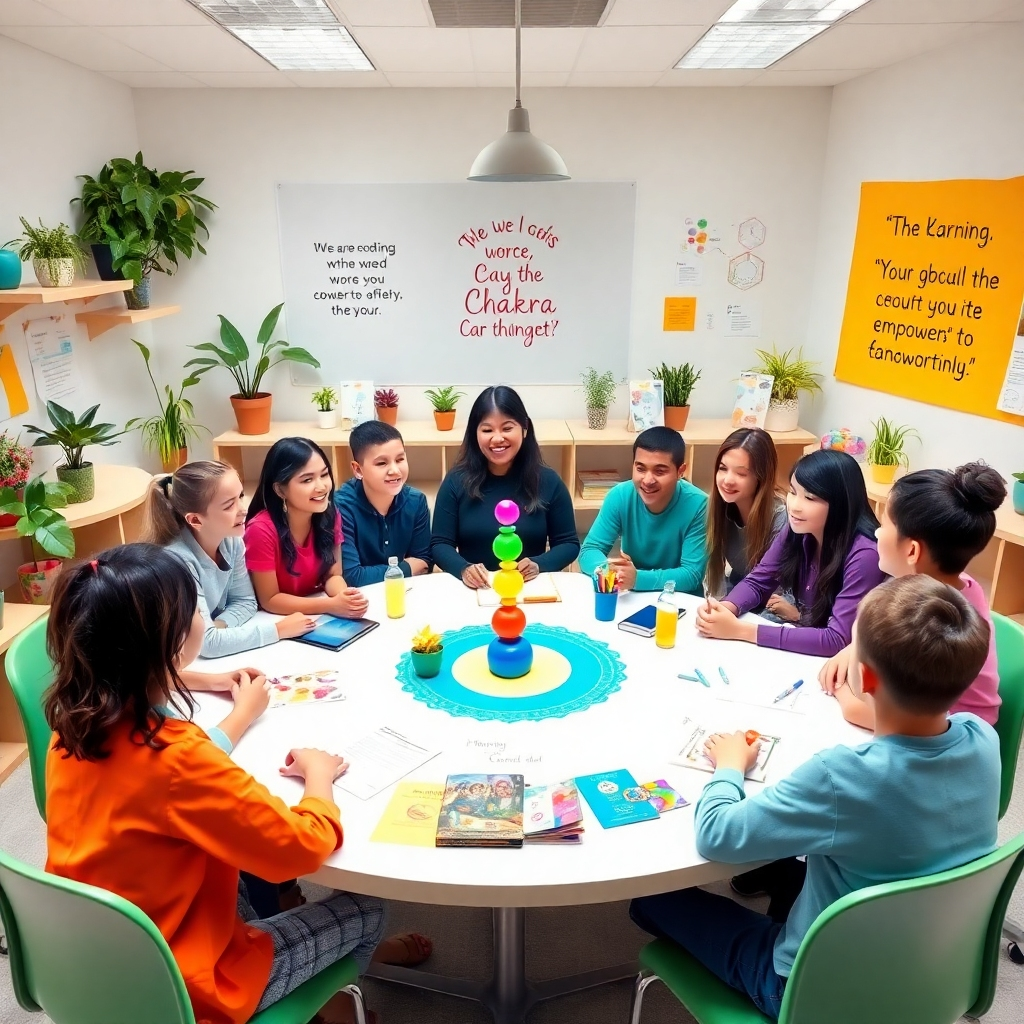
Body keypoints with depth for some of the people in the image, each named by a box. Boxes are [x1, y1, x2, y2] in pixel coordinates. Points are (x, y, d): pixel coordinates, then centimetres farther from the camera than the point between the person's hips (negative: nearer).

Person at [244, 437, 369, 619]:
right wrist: (332, 605, -25)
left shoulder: (329, 515, -9)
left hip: (316, 616, 4)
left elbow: (332, 575, -1)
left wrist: (345, 596, -23)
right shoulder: (262, 529, -22)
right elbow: (270, 600, -16)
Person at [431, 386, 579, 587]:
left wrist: (538, 565, -13)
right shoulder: (457, 481, 2)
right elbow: (440, 544, 2)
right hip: (474, 591, -1)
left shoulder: (548, 481, 2)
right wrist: (463, 569, -18)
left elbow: (569, 543, 6)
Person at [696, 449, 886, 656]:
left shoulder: (864, 555, -25)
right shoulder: (797, 530, -8)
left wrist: (741, 630, -31)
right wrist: (725, 608, -22)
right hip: (804, 648, 5)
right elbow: (757, 582, 1)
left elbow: (838, 640, -28)